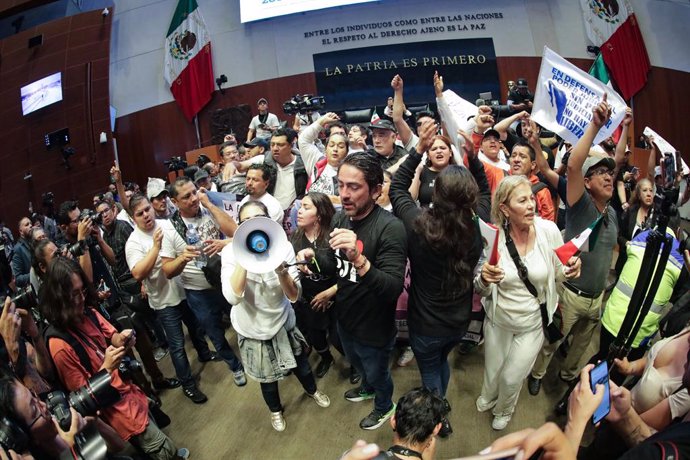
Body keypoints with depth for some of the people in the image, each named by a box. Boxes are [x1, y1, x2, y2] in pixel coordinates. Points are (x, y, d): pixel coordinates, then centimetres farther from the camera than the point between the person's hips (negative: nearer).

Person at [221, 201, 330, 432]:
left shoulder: (283, 247, -17)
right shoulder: (231, 252, -22)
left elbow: (294, 295, -21)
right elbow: (233, 297, -35)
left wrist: (281, 270, -39)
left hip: (283, 321, 2)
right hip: (253, 329, -1)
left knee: (301, 364, 24)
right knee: (267, 377, 20)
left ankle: (312, 390, 58)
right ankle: (275, 409, 52)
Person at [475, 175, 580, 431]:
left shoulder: (549, 230, -20)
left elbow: (558, 274, -3)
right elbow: (482, 291, -10)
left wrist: (570, 270, -26)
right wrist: (484, 279, -33)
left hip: (533, 323, 0)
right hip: (498, 319, 0)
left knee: (511, 378, 15)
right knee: (492, 372, 22)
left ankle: (504, 410, 52)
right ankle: (488, 397, 60)